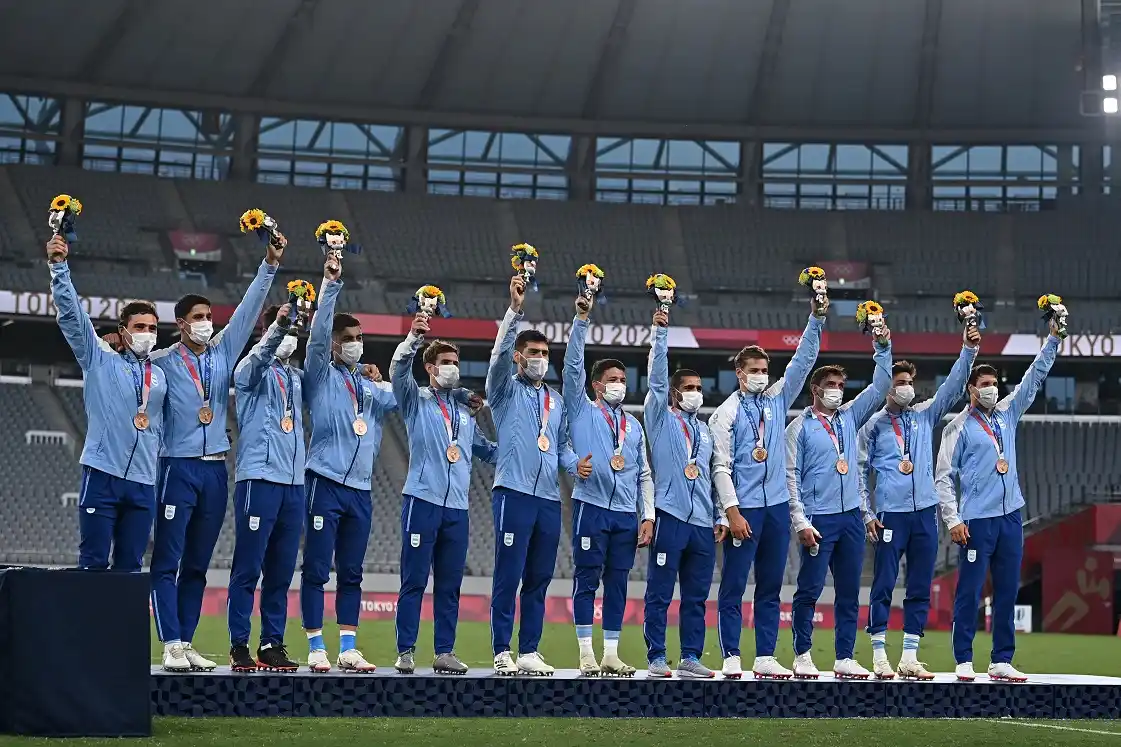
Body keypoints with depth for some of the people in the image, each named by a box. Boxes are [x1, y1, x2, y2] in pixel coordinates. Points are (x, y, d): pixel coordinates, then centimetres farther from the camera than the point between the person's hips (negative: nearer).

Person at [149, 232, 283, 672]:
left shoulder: (224, 352, 10)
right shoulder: (162, 363, -1)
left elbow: (249, 310, 5)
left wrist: (270, 266, -2)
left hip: (215, 470, 5)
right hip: (179, 468, -5)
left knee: (197, 565, 8)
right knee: (168, 561, -6)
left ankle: (187, 643, 12)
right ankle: (171, 647, -7)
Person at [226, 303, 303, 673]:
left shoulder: (297, 377, 20)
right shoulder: (253, 371, -1)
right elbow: (259, 356, -20)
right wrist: (278, 326, -36)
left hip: (294, 482, 6)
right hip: (259, 477, -6)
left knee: (281, 572, 7)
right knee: (248, 568, -5)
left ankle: (273, 645, 12)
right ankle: (239, 646, -2)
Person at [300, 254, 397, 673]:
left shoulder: (370, 388, 20)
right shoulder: (320, 377, 3)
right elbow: (318, 335, -9)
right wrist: (330, 285, -16)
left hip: (360, 489, 6)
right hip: (326, 483, -5)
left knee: (351, 572, 7)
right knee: (316, 569, -4)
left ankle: (348, 649, 10)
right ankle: (315, 648, -1)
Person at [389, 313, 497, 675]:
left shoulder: (466, 409, 19)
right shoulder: (416, 400, 5)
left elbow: (485, 448, 26)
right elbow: (398, 372, -12)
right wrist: (414, 338, -28)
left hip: (457, 506, 4)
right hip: (423, 499, -4)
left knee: (450, 584, 6)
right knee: (414, 580, -4)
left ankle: (445, 652, 10)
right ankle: (405, 652, -2)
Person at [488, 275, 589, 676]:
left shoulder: (555, 400, 21)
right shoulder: (506, 391, 4)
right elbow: (499, 354, -14)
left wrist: (575, 463, 0)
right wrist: (514, 309, -25)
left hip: (549, 498, 6)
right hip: (514, 493, -6)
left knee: (539, 579, 6)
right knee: (508, 576, -6)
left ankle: (529, 652, 11)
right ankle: (502, 653, -4)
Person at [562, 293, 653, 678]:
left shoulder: (634, 425, 17)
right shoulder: (582, 411, 6)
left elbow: (644, 474, 17)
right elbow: (573, 365, -6)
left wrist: (649, 516, 8)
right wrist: (582, 319, -14)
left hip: (626, 514, 4)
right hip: (592, 507, -4)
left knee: (617, 584, 5)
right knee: (587, 580, -3)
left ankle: (611, 654, 8)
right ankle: (587, 655, -1)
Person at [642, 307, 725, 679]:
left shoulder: (705, 430, 20)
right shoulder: (661, 419, 6)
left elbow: (712, 476, 21)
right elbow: (657, 376, -6)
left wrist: (720, 517, 15)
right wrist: (661, 333, -14)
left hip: (703, 523, 5)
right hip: (670, 517, -5)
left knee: (696, 595, 6)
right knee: (659, 593, -4)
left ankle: (691, 658, 10)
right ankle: (657, 659, -2)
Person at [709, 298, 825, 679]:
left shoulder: (776, 400, 11)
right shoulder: (726, 413, -3)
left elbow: (802, 362, 5)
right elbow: (721, 466, -7)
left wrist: (816, 319, -5)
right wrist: (733, 511, -14)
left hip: (777, 505, 5)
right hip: (744, 508, -5)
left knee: (770, 587, 7)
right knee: (733, 586, -3)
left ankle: (765, 658, 11)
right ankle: (731, 659, -2)